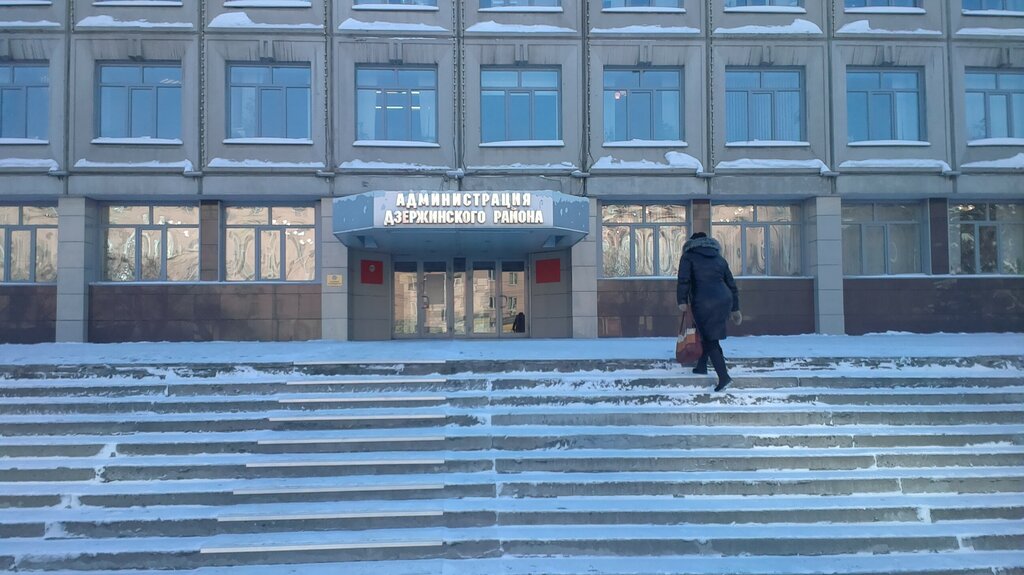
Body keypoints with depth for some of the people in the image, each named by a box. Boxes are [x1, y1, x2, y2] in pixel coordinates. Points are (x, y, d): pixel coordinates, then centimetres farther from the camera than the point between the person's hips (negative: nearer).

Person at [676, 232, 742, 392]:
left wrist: (682, 301, -6)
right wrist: (735, 309, 23)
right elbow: (731, 284, 18)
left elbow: (683, 280, -11)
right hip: (724, 301, 6)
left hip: (703, 303, -6)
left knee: (710, 339, -1)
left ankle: (724, 376, -8)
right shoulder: (719, 258, 19)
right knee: (708, 335, 24)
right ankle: (702, 366, 32)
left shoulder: (688, 257, 5)